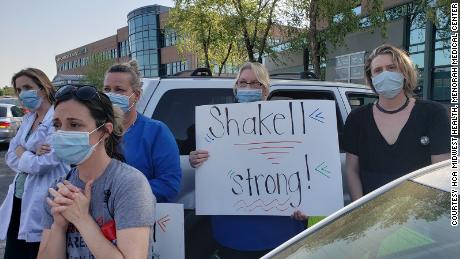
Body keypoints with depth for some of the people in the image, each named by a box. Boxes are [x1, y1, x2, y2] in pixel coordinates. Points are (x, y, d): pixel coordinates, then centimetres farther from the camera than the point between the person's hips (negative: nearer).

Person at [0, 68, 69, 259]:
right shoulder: (27, 120, 12)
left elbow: (43, 164, -18)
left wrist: (21, 153, -1)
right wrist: (32, 154, -12)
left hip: (43, 204, -8)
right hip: (19, 200, 8)